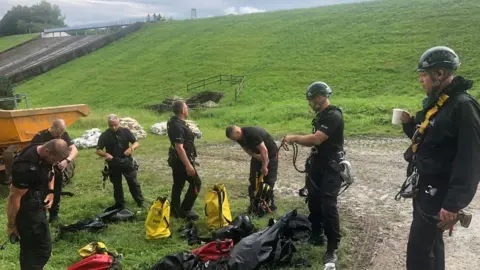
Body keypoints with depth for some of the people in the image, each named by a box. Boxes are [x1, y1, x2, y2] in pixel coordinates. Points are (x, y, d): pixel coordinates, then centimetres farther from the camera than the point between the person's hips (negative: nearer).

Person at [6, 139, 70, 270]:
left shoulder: (44, 155, -4)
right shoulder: (27, 167, -32)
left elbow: (49, 172, 16)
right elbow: (14, 197, -23)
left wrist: (51, 192, 0)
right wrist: (11, 225, -14)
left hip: (36, 205, 9)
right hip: (27, 210, -9)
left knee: (30, 247, 23)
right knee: (42, 249, -3)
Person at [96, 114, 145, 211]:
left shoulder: (126, 131, -4)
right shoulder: (104, 135, -6)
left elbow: (136, 143, -3)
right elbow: (98, 150, -6)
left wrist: (131, 148, -26)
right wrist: (105, 154, -28)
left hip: (127, 161, 0)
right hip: (113, 164, 0)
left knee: (133, 182, 5)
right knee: (117, 185, 12)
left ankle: (141, 201, 17)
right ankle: (120, 204, 26)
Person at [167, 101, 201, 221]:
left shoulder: (176, 123, 8)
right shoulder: (177, 126, -24)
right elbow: (179, 148, -28)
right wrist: (188, 165, -28)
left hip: (177, 160, 10)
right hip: (182, 160, -10)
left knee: (178, 184, 15)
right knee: (196, 183, -2)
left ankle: (175, 210, 23)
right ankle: (185, 210, 2)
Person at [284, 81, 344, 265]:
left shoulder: (334, 116, -19)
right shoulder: (320, 115, 13)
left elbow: (316, 139, -27)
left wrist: (294, 138, -16)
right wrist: (296, 140, 2)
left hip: (331, 167, -9)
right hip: (317, 165, 10)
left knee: (328, 206, -10)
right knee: (313, 202, 15)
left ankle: (333, 248, -1)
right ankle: (316, 236, 32)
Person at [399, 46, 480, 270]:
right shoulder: (435, 101, 9)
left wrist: (454, 203, -25)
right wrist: (409, 124, 1)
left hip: (438, 192, -9)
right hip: (425, 186, 9)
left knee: (418, 251, -4)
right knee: (430, 242, 21)